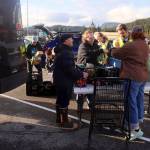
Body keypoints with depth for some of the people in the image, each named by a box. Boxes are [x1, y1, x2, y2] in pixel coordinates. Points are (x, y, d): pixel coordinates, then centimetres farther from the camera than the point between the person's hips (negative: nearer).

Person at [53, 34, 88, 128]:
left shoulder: (61, 51, 12)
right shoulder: (66, 53, -23)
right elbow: (70, 69, -26)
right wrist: (81, 74, -16)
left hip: (60, 80, 11)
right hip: (64, 81, -11)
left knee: (60, 100, 19)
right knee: (64, 101, -1)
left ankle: (59, 119, 32)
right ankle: (65, 122, 10)